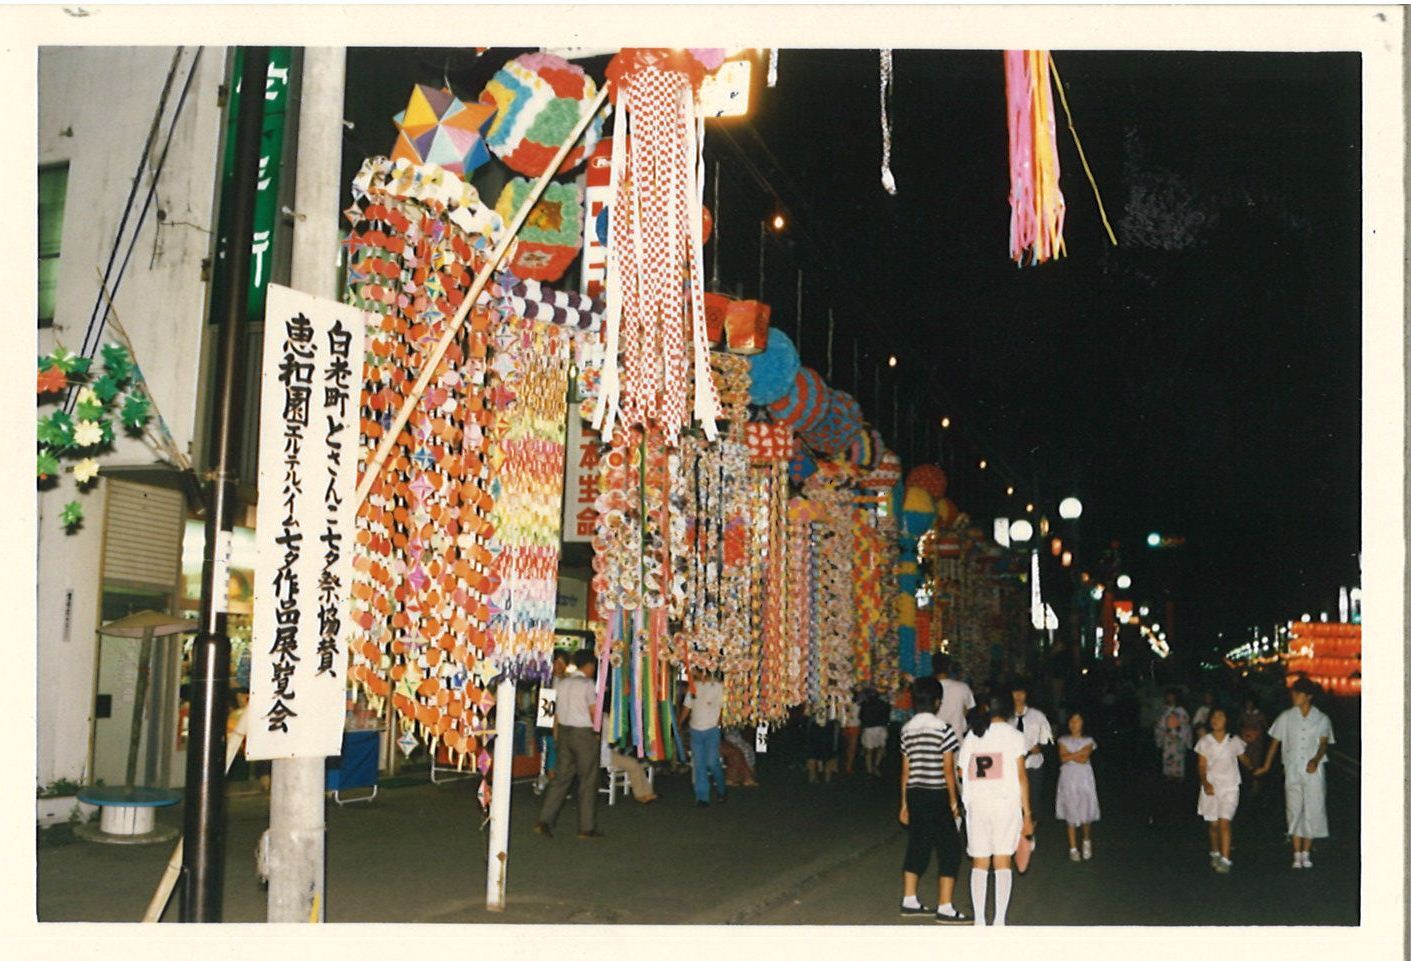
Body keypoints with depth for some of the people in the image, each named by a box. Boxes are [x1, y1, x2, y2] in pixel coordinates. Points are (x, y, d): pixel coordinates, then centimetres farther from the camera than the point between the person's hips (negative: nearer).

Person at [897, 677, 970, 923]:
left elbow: (905, 770, 10)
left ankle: (909, 902, 18)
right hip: (937, 795, -6)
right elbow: (948, 769, -11)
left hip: (914, 794, 6)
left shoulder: (907, 729, 7)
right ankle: (945, 908, -1)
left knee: (917, 847, 14)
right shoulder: (943, 728, -11)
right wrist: (954, 801, -2)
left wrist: (905, 803, 15)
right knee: (949, 849, 1)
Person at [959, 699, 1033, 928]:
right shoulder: (1014, 736, -1)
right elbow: (1021, 775, -3)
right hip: (1007, 804, -2)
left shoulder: (972, 736, 7)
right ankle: (999, 922, 2)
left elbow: (962, 773, 5)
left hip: (976, 805, 2)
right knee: (1003, 862, 5)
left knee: (979, 863, 7)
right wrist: (1027, 813, 0)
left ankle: (979, 922, 7)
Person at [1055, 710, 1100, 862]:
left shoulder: (1088, 741, 6)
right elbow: (1062, 758, -7)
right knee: (1071, 815, -1)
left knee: (1086, 814, -3)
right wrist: (1079, 753, -11)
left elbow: (1084, 759, -9)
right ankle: (1073, 848, 5)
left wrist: (1070, 755, -6)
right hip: (1068, 779, 0)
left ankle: (1087, 842, 23)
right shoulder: (1064, 740, 8)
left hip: (1084, 778, 0)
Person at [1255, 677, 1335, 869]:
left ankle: (1306, 852, 10)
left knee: (1313, 809, -1)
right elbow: (1275, 742, 12)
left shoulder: (1322, 719, 2)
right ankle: (1297, 854, 2)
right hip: (1292, 770, 1)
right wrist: (1266, 766, 15)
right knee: (1294, 810, -1)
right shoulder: (1286, 717, 5)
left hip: (1314, 771, -1)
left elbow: (1324, 742, -9)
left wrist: (1316, 760, -27)